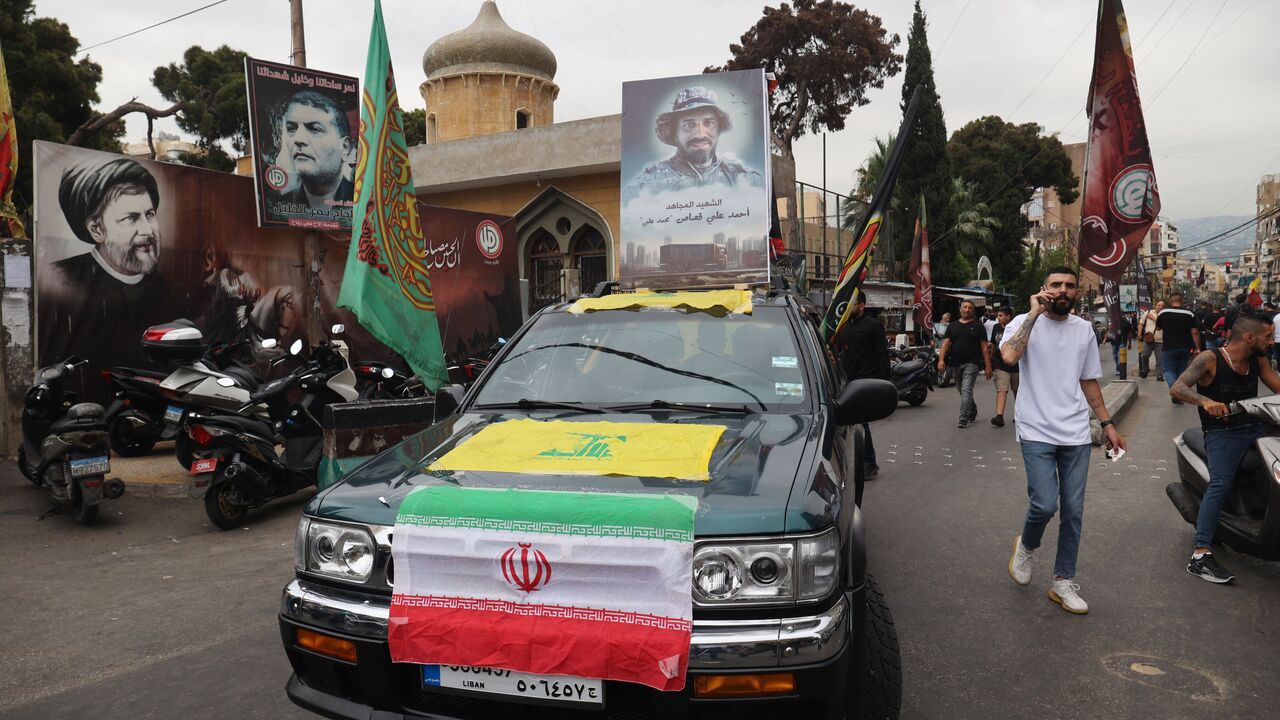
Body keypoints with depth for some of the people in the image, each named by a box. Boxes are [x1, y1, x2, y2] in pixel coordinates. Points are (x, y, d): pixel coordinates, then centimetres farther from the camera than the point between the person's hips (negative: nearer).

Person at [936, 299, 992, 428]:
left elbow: (984, 347, 1)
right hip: (956, 364, 4)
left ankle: (964, 418, -16)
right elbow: (946, 343, 4)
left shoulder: (978, 326, 4)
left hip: (972, 363, -4)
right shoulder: (952, 326, 12)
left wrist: (988, 366, -5)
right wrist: (941, 359, -12)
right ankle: (973, 412, 35)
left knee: (966, 391, -15)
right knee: (963, 392, 15)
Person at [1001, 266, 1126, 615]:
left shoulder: (1083, 329, 11)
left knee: (1073, 511, 6)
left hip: (1076, 435, 5)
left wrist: (1107, 423, 16)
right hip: (1037, 432, -4)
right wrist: (1034, 314, -20)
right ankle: (1026, 546, 19)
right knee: (1044, 504, -15)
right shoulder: (1024, 322, -3)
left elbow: (1089, 381, 19)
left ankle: (1063, 582, 19)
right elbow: (1009, 356, -26)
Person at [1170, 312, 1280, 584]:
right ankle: (1200, 555, -31)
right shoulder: (1210, 359, -8)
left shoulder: (1258, 361, 11)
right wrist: (1205, 401, -36)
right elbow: (1177, 388, -17)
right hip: (1222, 432, -7)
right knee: (1221, 483, -27)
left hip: (1255, 427, 7)